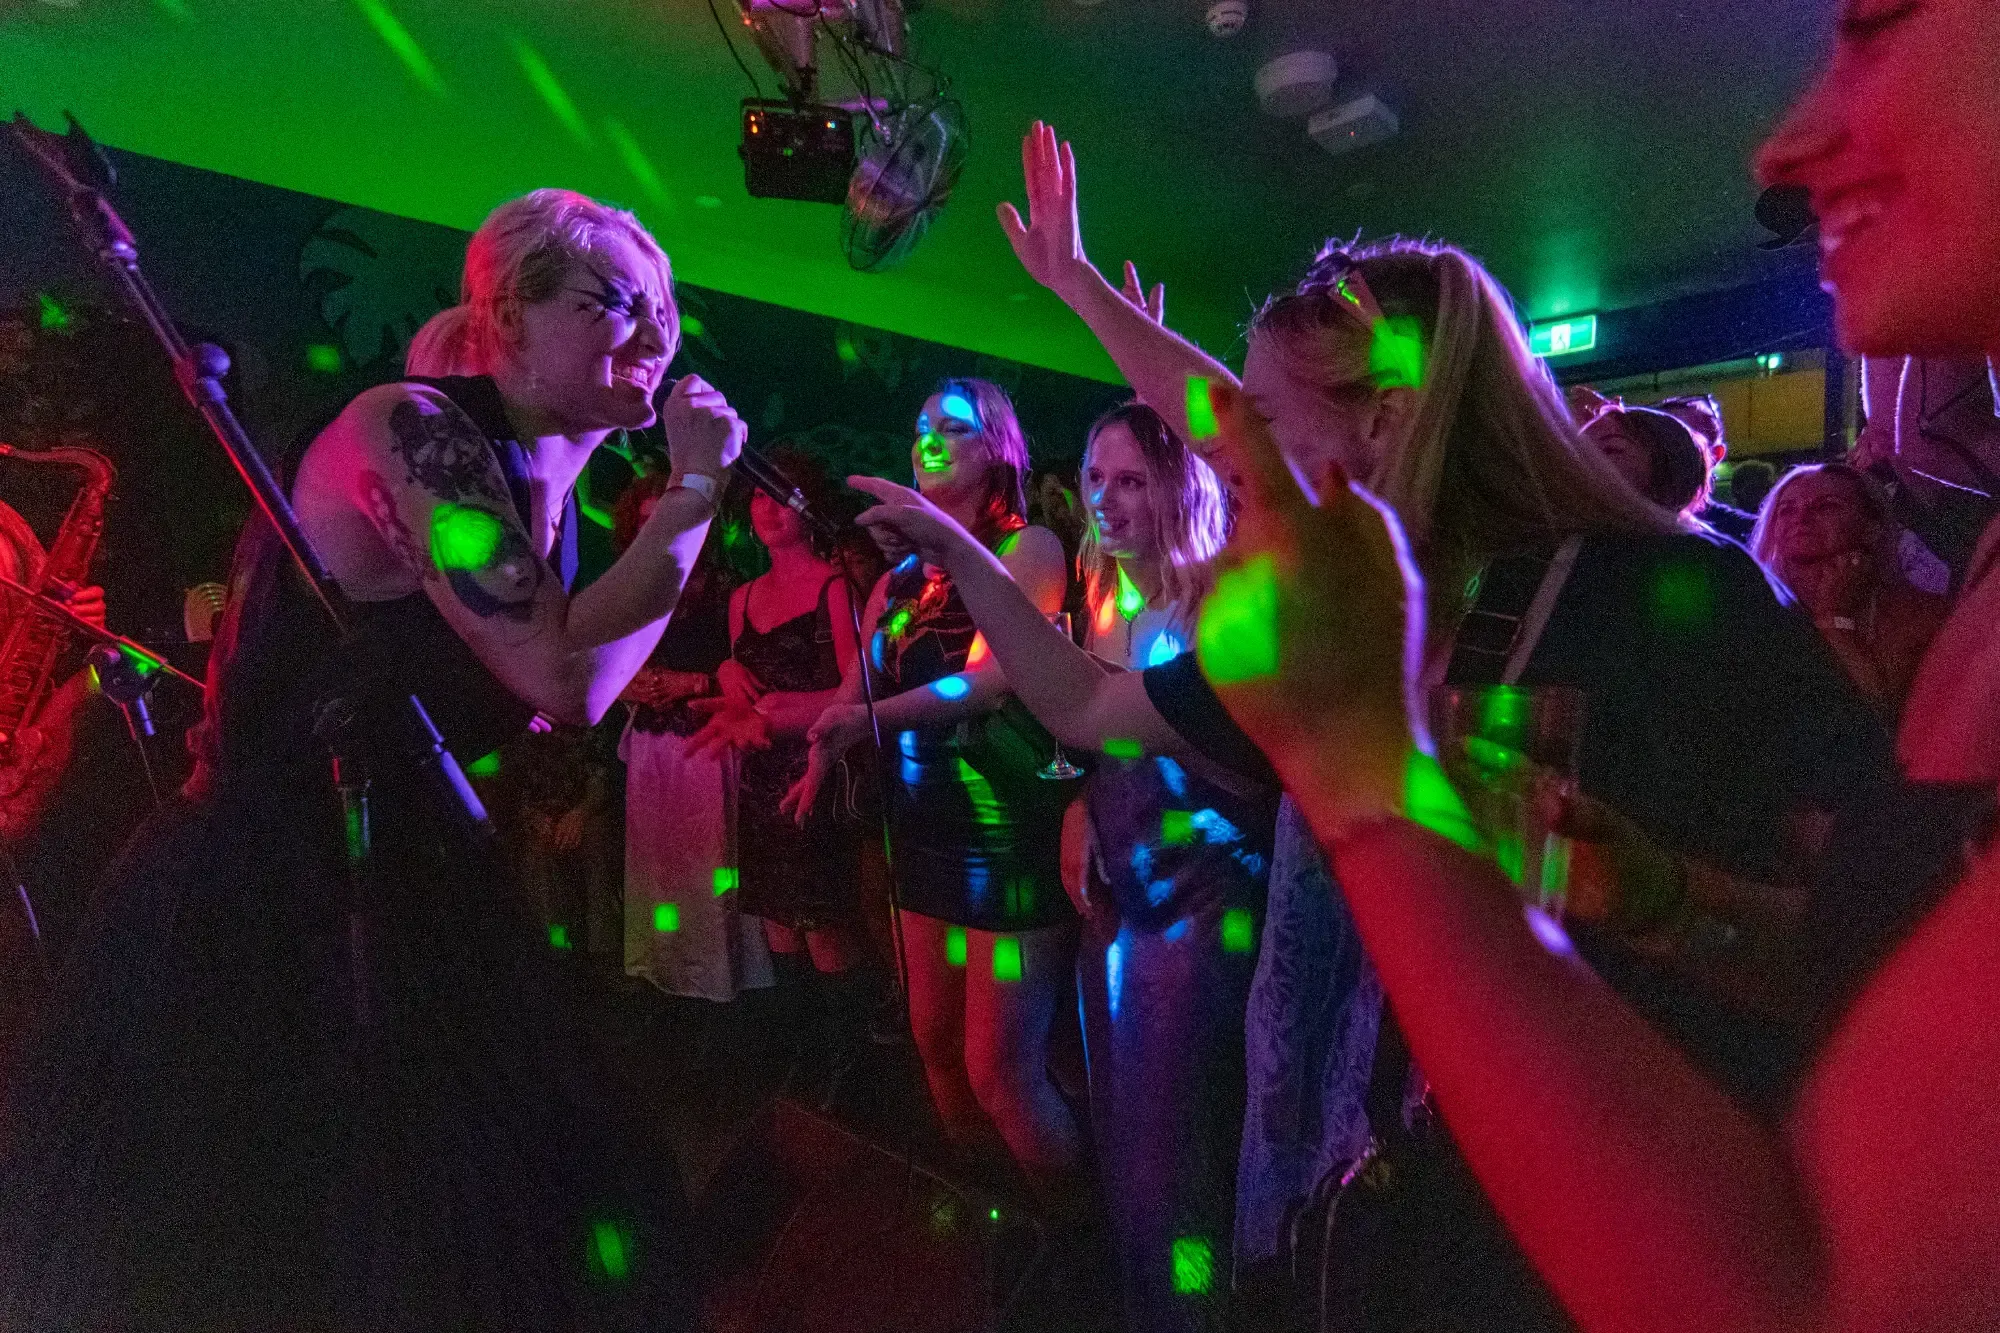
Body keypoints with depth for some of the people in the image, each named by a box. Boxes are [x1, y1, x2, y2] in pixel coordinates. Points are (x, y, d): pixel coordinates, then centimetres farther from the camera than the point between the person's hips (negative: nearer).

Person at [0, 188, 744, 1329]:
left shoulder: (535, 471, 7)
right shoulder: (414, 426, -19)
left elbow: (546, 694, 6)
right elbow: (568, 678, -30)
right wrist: (694, 489, -21)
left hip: (398, 904, 9)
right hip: (272, 921, -8)